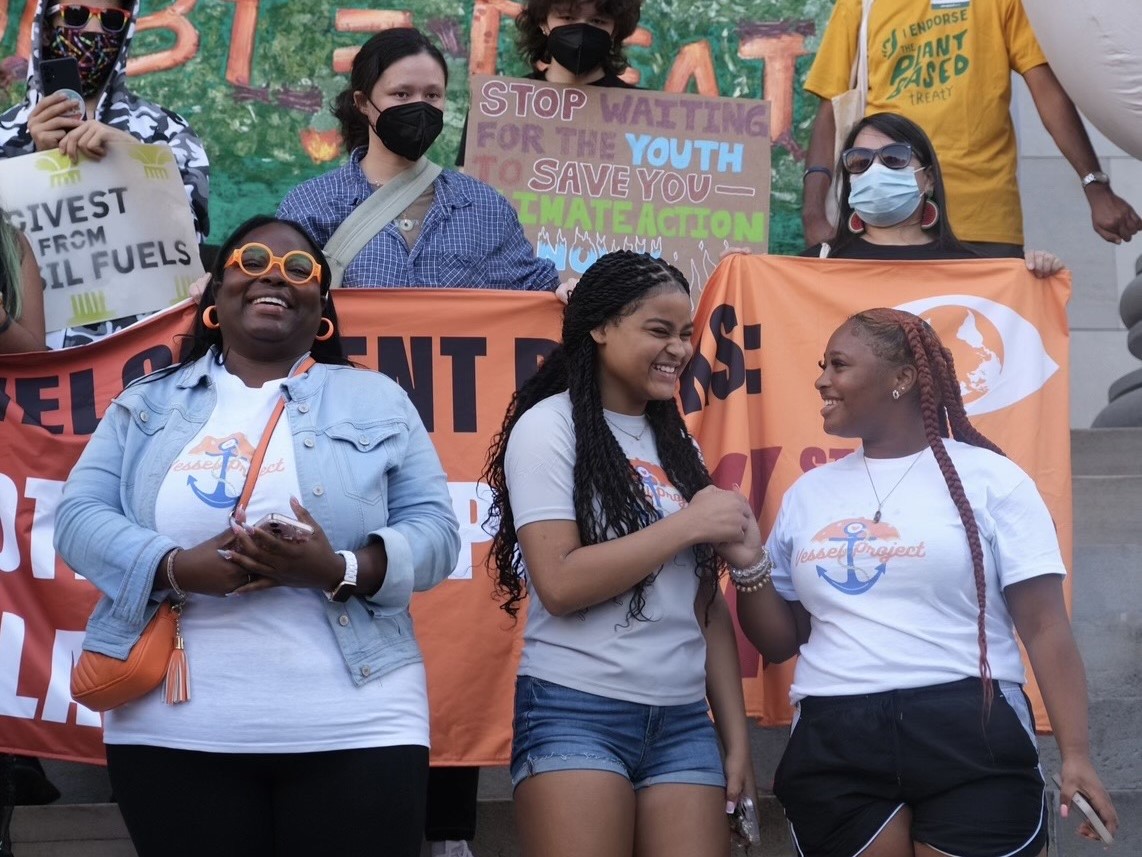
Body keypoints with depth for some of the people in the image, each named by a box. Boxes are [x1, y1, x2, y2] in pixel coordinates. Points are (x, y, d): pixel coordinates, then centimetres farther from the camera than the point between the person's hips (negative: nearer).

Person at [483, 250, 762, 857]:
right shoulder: (549, 426, -4)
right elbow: (559, 584, -15)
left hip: (684, 721, 6)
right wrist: (688, 524, -11)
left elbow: (706, 605, 14)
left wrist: (736, 735, 9)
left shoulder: (675, 444, 14)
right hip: (577, 714, -5)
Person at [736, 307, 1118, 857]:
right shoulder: (807, 495, 14)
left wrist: (1075, 754, -13)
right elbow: (779, 642, 17)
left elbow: (1044, 627, -3)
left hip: (971, 740, -3)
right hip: (834, 750, 3)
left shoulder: (988, 478, 2)